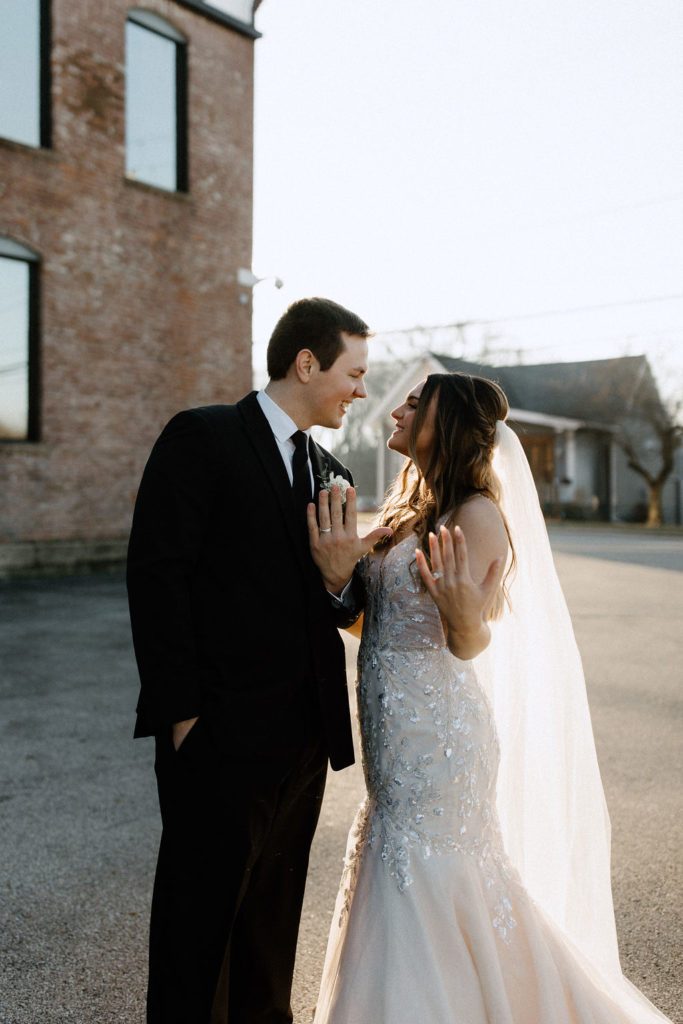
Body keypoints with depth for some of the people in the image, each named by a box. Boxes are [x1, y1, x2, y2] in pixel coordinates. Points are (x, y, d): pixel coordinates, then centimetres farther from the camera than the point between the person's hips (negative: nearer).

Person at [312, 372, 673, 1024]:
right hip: (397, 738, 9)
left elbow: (469, 645, -17)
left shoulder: (476, 514, -14)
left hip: (437, 738, -9)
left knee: (423, 897, 2)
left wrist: (458, 610, -36)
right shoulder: (408, 509, 11)